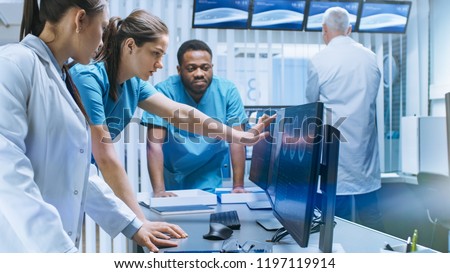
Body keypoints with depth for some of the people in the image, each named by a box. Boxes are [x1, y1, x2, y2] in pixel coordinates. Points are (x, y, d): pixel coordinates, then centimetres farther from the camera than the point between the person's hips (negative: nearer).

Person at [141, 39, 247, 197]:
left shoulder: (228, 91, -13)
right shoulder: (164, 91, -18)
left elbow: (237, 140, -13)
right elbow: (155, 143, -22)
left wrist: (238, 186, -19)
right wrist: (159, 190, -30)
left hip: (210, 180, -1)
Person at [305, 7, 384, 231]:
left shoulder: (319, 60, -8)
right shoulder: (370, 57, 5)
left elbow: (311, 101, 4)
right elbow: (373, 95, 15)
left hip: (336, 144, -4)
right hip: (366, 143, 4)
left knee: (340, 216, 3)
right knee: (370, 209, 12)